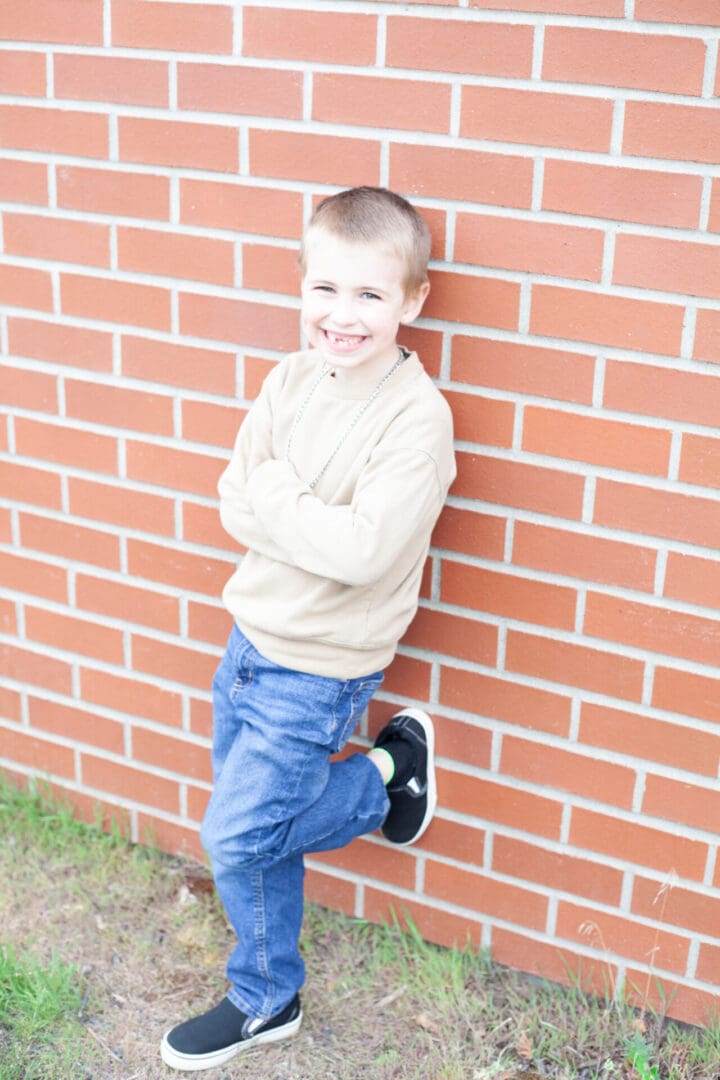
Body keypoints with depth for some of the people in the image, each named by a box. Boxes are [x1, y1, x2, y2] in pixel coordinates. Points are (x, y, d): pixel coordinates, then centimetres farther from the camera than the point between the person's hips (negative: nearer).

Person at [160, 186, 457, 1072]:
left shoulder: (416, 419, -21)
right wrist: (311, 522, -18)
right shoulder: (291, 380, -1)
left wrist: (272, 501, -17)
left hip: (317, 670, -6)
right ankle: (268, 1000, 37)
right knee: (257, 829, 17)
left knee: (236, 836, 0)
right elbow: (233, 507, -1)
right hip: (253, 635, 7)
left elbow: (362, 549, -29)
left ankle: (384, 777, 20)